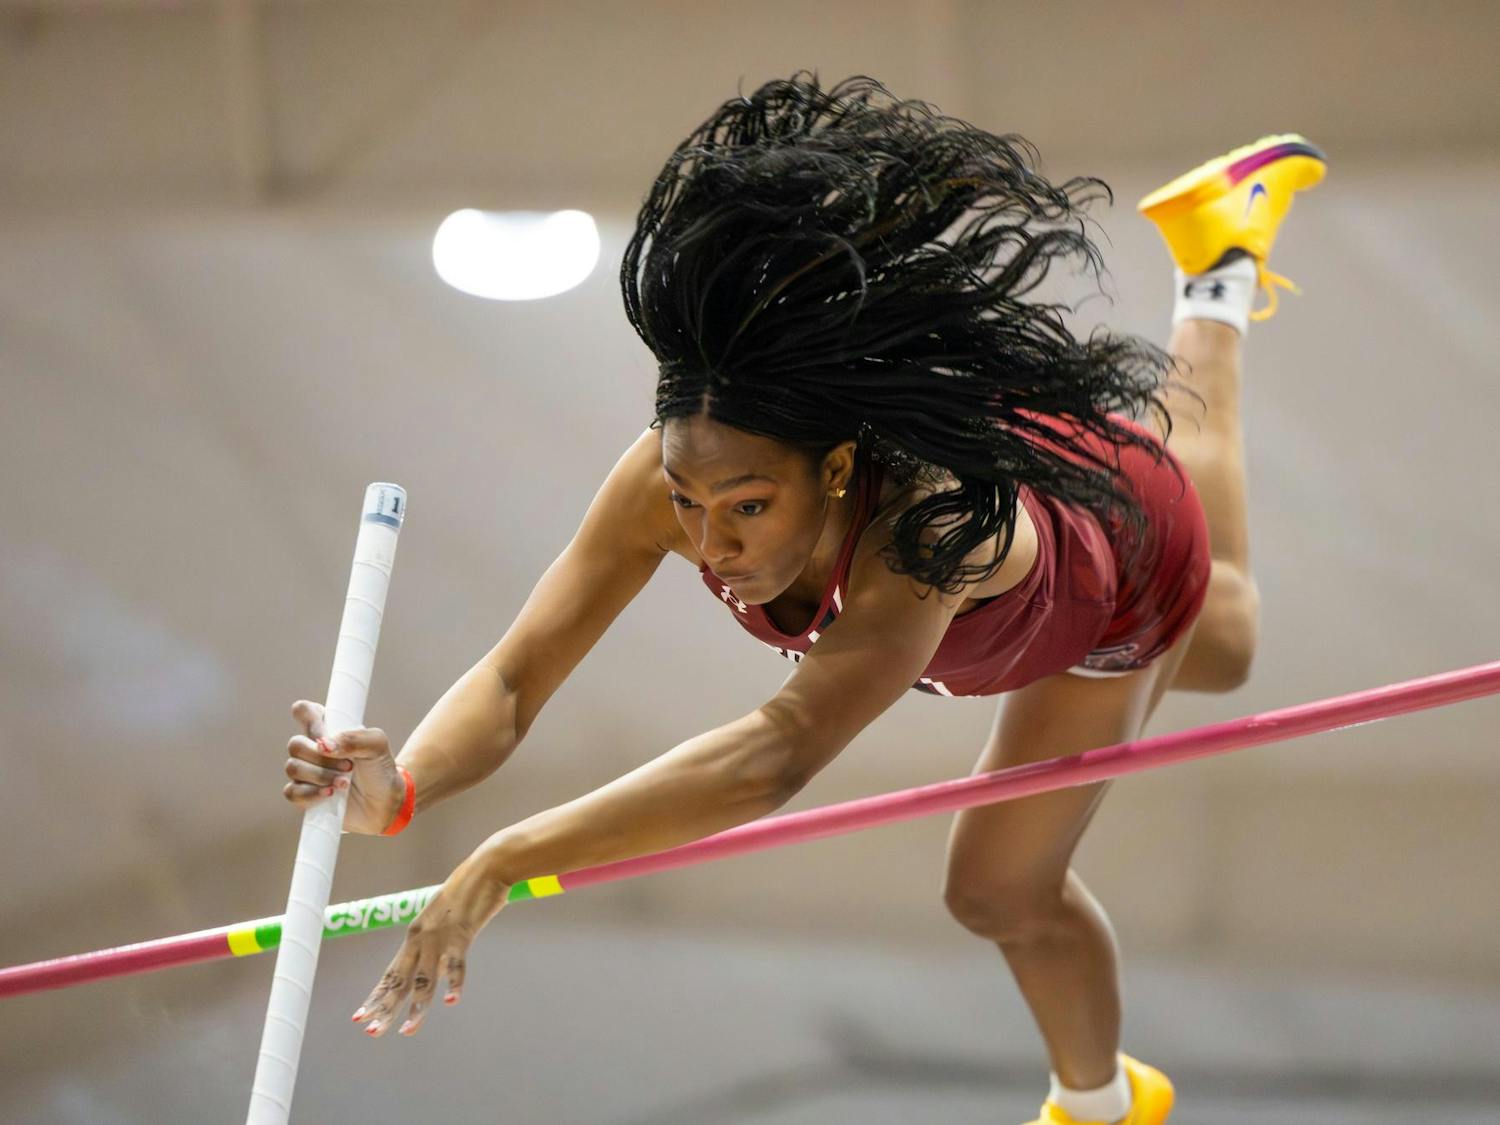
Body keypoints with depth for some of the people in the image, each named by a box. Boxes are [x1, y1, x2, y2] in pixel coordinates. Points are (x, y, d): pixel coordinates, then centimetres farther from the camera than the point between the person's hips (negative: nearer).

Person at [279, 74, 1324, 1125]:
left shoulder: (923, 525, -55)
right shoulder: (678, 476, -41)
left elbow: (778, 754, -67)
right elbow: (513, 680, -40)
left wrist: (503, 864, -75)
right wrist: (396, 789, -62)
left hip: (1116, 528, -4)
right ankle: (1219, 257, 57)